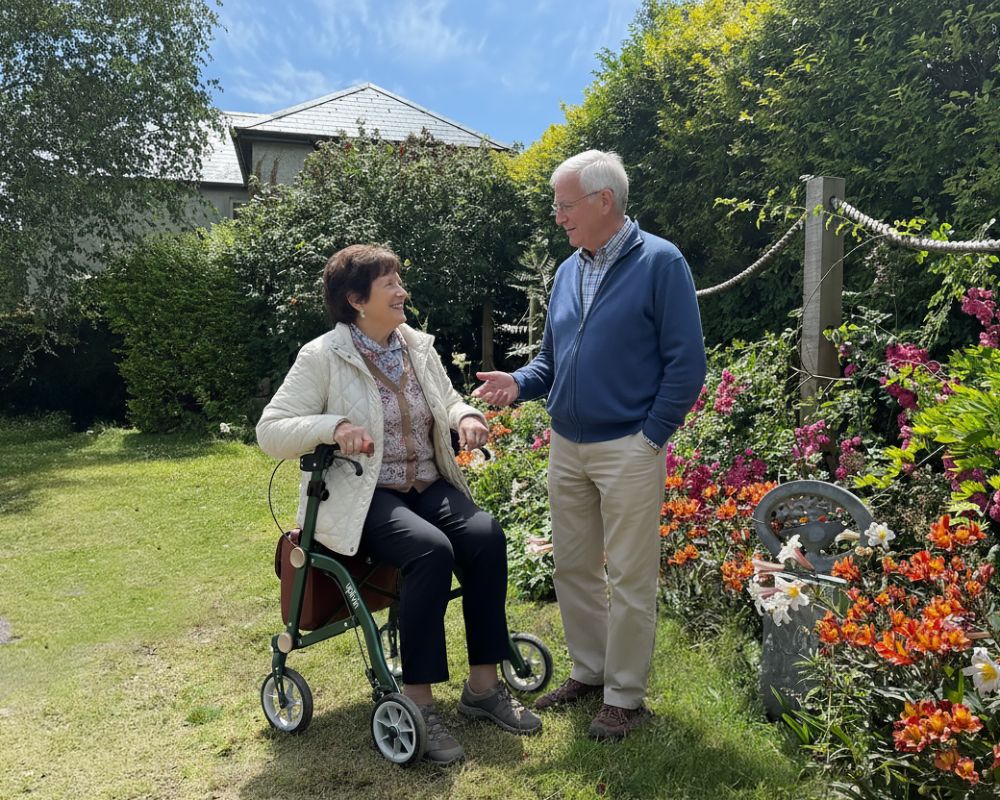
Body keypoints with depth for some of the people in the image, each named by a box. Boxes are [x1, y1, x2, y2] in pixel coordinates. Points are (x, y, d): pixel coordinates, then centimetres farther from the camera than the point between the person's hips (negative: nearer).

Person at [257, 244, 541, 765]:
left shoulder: (418, 346, 10)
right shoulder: (322, 357, -7)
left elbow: (448, 403, 20)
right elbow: (269, 432, -8)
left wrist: (465, 415, -4)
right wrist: (332, 425, -25)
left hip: (429, 486, 6)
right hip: (362, 496, -5)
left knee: (485, 534, -22)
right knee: (431, 550, -32)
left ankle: (483, 685, -9)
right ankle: (418, 703, -17)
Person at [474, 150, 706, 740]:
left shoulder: (660, 263, -10)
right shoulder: (568, 271, 10)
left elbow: (686, 363, -11)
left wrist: (651, 437, -13)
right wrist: (519, 383, -4)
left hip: (628, 450, -7)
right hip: (566, 447, 7)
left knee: (629, 580, 4)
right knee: (573, 568, 15)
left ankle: (626, 697, 20)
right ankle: (589, 671, 34)